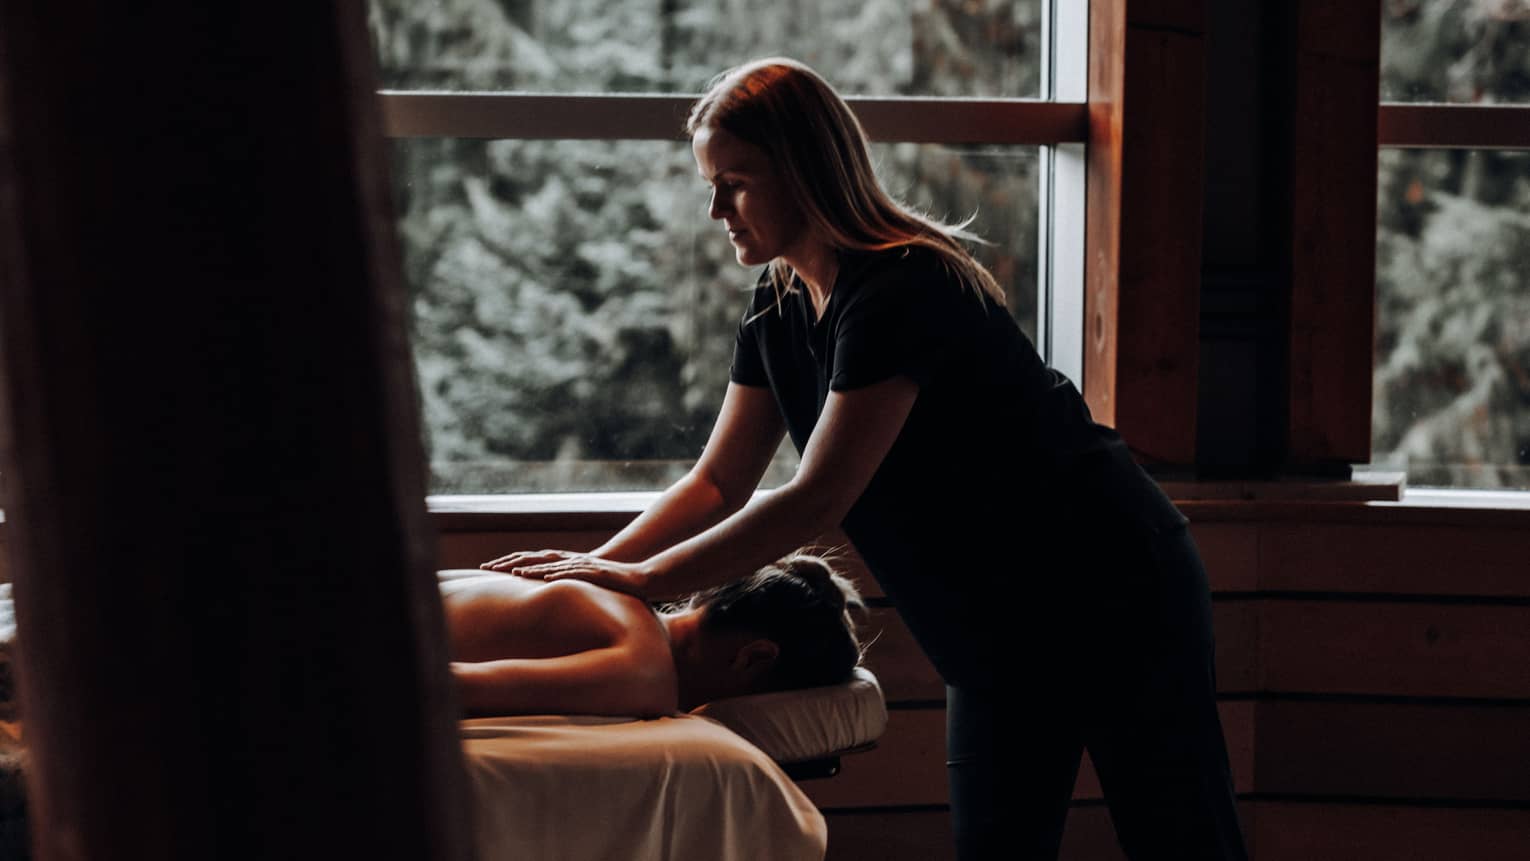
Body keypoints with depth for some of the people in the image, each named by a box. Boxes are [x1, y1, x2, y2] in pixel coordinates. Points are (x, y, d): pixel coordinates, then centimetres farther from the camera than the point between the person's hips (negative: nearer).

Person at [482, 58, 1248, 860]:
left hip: (1110, 600, -9)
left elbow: (817, 501, -28)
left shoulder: (902, 292, -25)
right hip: (997, 633, 9)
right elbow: (717, 484, 6)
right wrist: (592, 568, -9)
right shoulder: (778, 308, 3)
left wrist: (643, 578, -24)